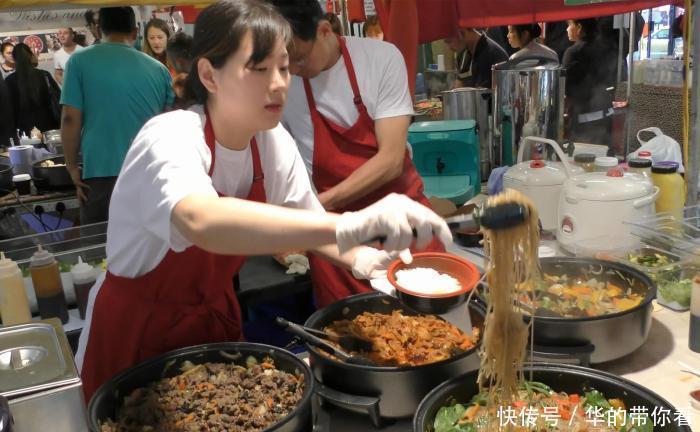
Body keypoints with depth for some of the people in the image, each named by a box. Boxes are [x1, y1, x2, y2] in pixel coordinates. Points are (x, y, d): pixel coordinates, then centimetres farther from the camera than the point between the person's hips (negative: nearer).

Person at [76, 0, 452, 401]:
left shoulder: (273, 141, -10)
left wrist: (358, 258, -19)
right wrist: (351, 225, -58)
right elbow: (204, 222, -50)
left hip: (217, 319, 5)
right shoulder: (171, 138, -29)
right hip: (137, 337, -5)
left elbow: (308, 220, 2)